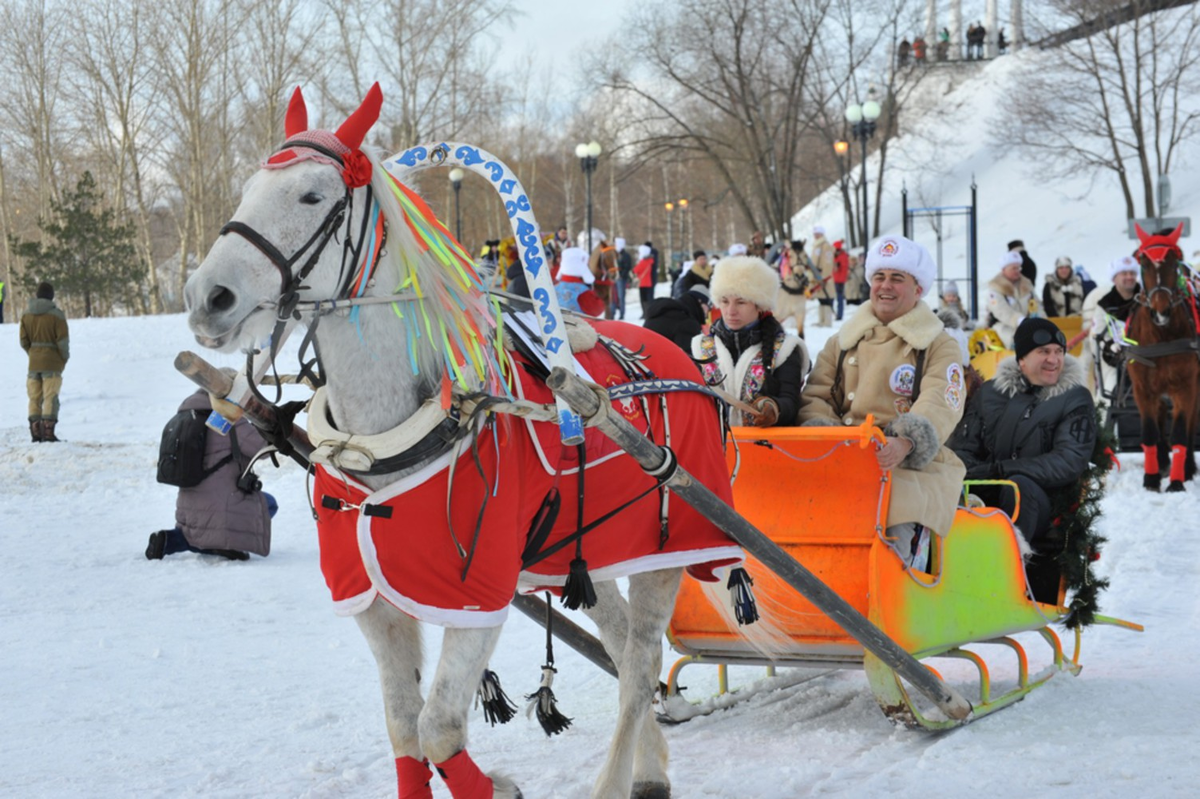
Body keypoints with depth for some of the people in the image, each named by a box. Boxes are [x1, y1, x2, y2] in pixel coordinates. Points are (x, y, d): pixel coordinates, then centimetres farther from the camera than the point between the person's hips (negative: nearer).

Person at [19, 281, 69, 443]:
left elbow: (24, 341, 4)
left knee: (34, 398, 10)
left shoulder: (26, 315, 2)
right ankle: (48, 431, -7)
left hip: (33, 362, 4)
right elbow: (63, 340, -12)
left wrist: (33, 354, 15)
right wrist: (65, 357, 3)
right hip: (52, 363, -4)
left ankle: (35, 432, 9)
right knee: (50, 398, -2)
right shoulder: (56, 315, -12)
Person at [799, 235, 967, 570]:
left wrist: (906, 444, -30)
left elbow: (939, 407, -8)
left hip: (914, 465, -3)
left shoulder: (940, 347, 9)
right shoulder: (844, 341, 23)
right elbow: (816, 396, 17)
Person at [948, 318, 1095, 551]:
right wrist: (973, 473, -18)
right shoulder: (991, 392, 12)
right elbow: (962, 448, 9)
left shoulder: (1075, 399, 4)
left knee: (1019, 486, -36)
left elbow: (1070, 461, -11)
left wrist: (997, 470, -20)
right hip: (986, 500, 3)